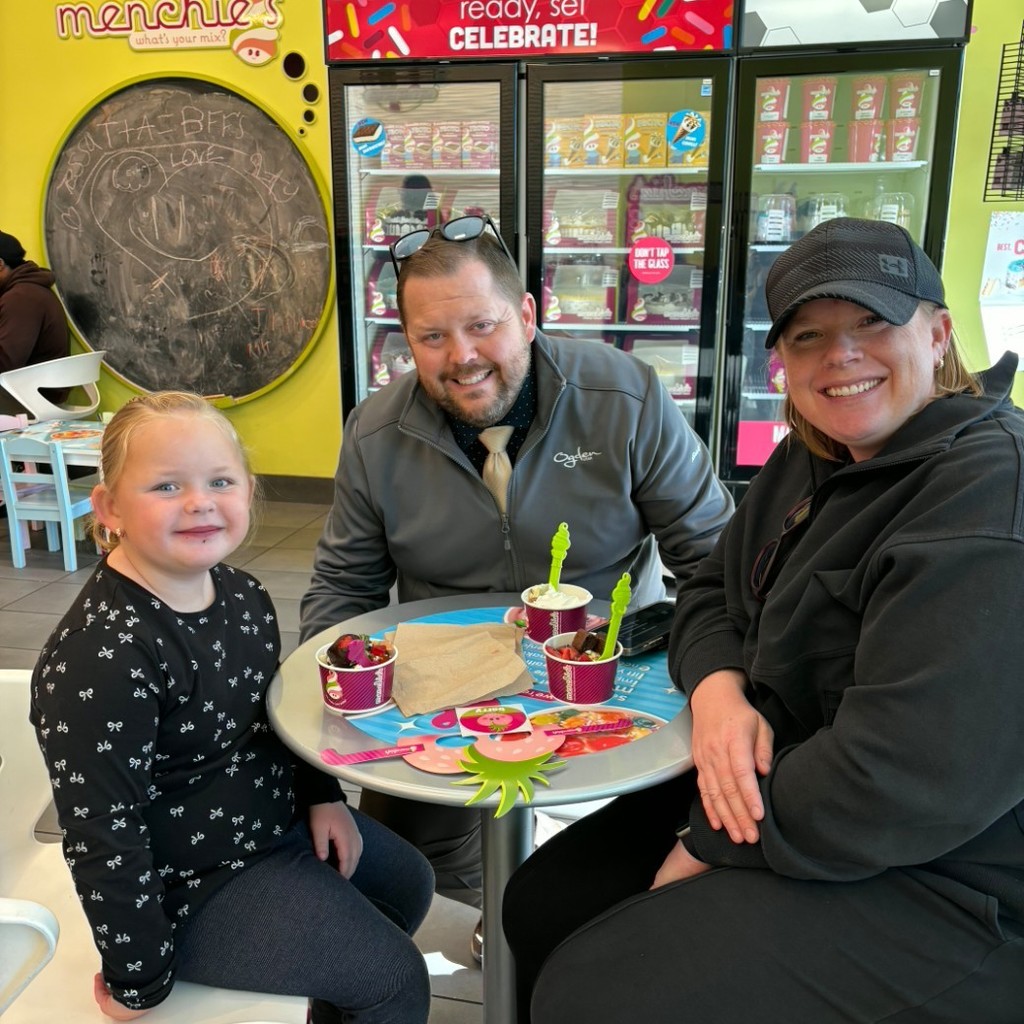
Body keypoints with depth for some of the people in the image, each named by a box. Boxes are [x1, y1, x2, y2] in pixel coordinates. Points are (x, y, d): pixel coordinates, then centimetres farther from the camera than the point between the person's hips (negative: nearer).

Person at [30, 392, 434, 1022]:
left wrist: (322, 794, 6)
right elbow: (102, 837, -27)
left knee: (409, 883, 24)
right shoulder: (100, 657, -32)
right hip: (194, 885, -9)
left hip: (280, 818, 9)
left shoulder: (240, 592, -5)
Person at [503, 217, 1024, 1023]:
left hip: (936, 887, -8)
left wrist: (711, 845, -17)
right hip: (777, 789, 8)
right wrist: (718, 690, -13)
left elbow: (905, 782, -30)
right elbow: (713, 591, 10)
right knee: (541, 906, 7)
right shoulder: (813, 459, 5)